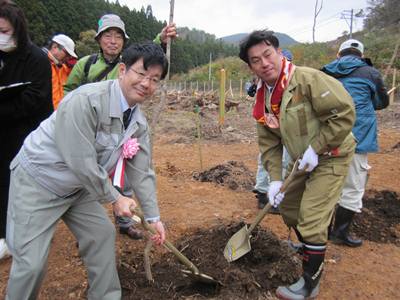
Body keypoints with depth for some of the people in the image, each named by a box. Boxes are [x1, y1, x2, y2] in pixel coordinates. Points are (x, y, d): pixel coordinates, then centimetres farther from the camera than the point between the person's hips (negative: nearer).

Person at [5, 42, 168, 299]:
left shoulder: (139, 122, -5)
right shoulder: (86, 101, -30)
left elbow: (141, 171, 0)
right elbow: (81, 163, -30)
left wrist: (153, 217, 1)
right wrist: (115, 198, -18)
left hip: (79, 186, 8)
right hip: (38, 181, -7)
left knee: (103, 234, 10)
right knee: (32, 262, -5)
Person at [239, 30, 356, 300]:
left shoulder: (308, 79, -25)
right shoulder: (263, 98, -3)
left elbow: (344, 113, -26)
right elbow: (269, 144, 0)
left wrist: (316, 149, -24)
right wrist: (275, 179, -8)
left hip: (331, 157, -7)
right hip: (303, 162, 8)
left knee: (312, 219, -8)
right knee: (288, 206, 17)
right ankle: (311, 247, 47)